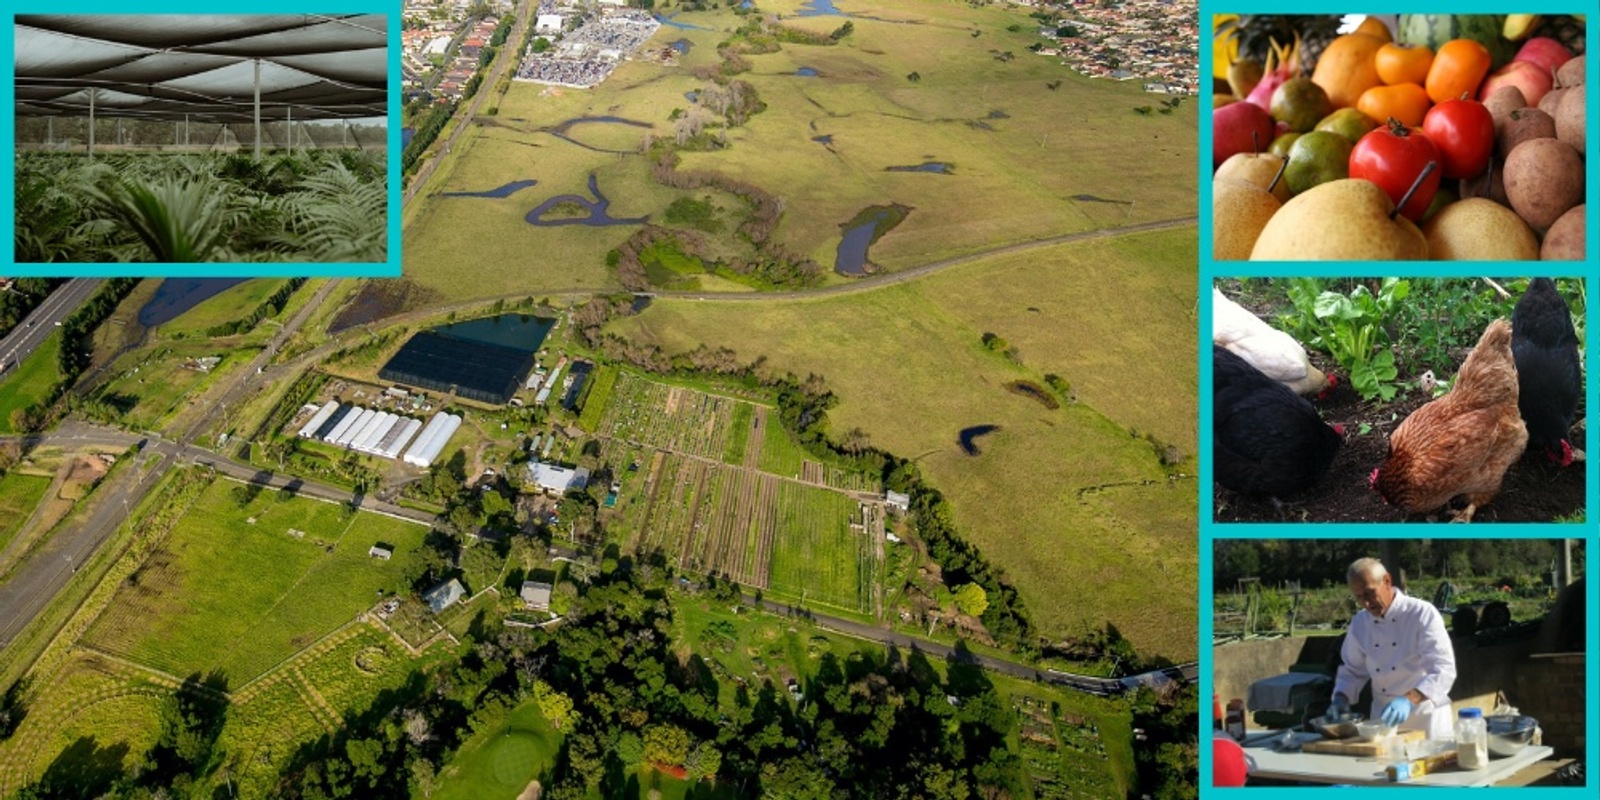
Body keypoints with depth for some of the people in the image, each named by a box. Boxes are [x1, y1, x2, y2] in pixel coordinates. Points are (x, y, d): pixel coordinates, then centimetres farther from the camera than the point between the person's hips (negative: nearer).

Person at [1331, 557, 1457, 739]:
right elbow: (1353, 670, 15)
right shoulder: (1359, 623, 3)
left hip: (1425, 718, -4)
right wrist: (1341, 698, -4)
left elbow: (1443, 669, -21)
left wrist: (1409, 700, -34)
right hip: (1383, 717, 4)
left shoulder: (1422, 613, -14)